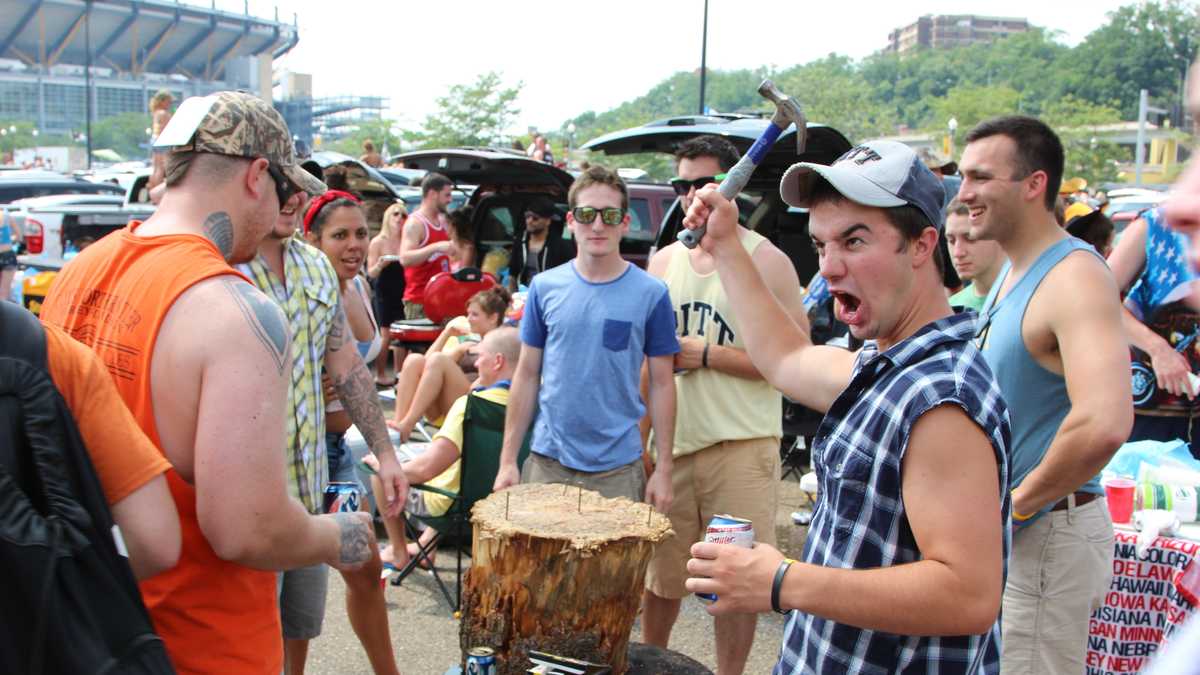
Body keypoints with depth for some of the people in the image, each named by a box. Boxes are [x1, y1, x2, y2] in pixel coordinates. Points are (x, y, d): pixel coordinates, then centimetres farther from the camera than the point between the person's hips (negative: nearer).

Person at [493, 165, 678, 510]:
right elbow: (527, 375, 6)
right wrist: (508, 459, 3)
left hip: (618, 468, -1)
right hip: (547, 462, 2)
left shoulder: (651, 293, -3)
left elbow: (661, 384, 0)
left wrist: (664, 468, -2)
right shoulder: (545, 287, 1)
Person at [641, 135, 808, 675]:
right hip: (670, 442, 4)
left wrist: (706, 354, -13)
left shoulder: (766, 260, -4)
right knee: (659, 574, 13)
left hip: (740, 446, -4)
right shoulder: (663, 262, 11)